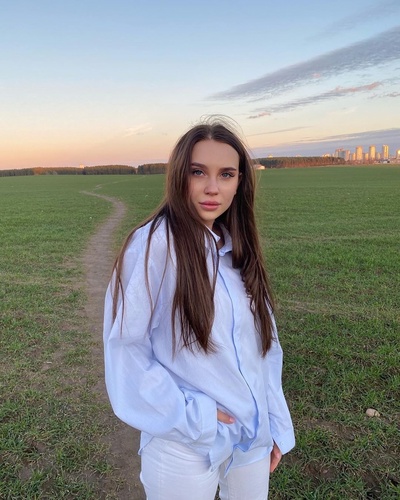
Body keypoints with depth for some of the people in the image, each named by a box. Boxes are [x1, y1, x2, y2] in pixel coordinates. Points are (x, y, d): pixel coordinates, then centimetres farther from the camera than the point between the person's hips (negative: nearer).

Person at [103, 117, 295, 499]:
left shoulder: (239, 250, 0)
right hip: (185, 450, -5)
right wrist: (190, 417, -16)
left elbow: (265, 344, 5)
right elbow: (124, 347, -16)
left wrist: (276, 425, 7)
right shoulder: (153, 245, -18)